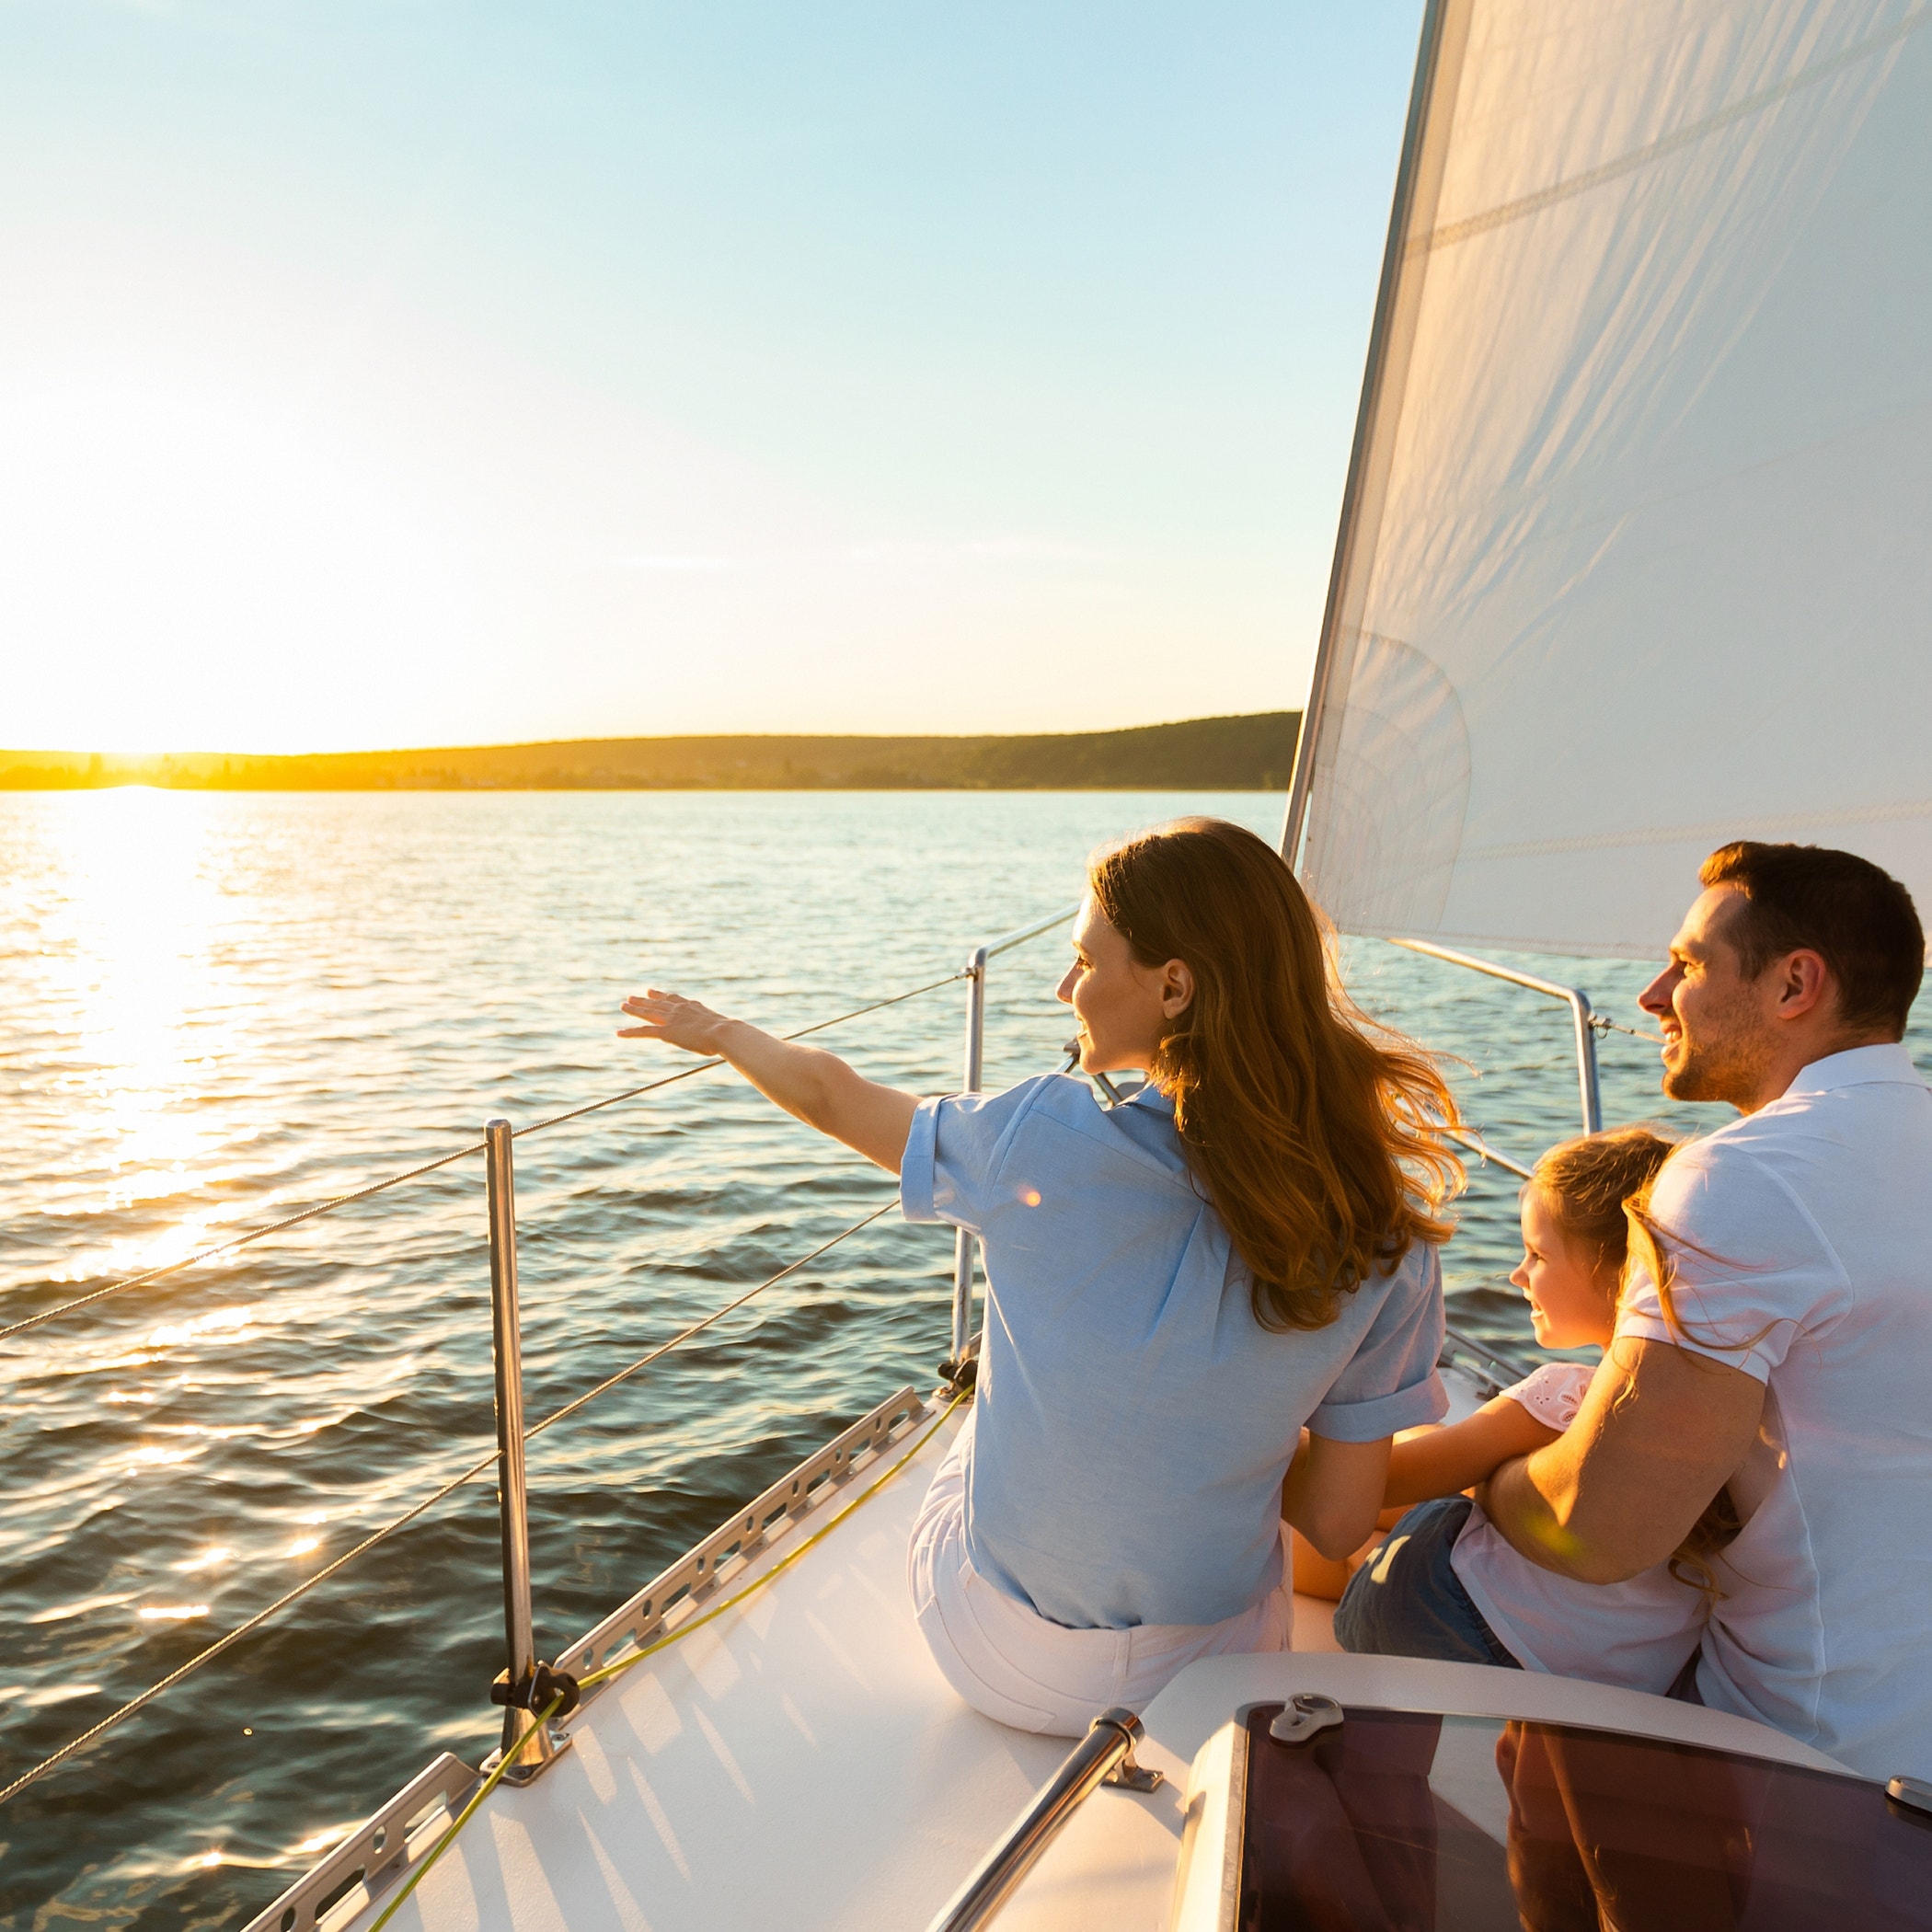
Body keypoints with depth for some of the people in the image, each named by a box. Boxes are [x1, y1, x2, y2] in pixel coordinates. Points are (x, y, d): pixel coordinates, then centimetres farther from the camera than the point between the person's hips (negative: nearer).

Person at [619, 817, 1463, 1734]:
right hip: (1217, 1673, 2)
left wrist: (716, 1029, 14)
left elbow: (831, 1095, -6)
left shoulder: (1044, 1142, -24)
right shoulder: (1382, 1235, -19)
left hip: (998, 1662, -1)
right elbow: (1338, 1522, -11)